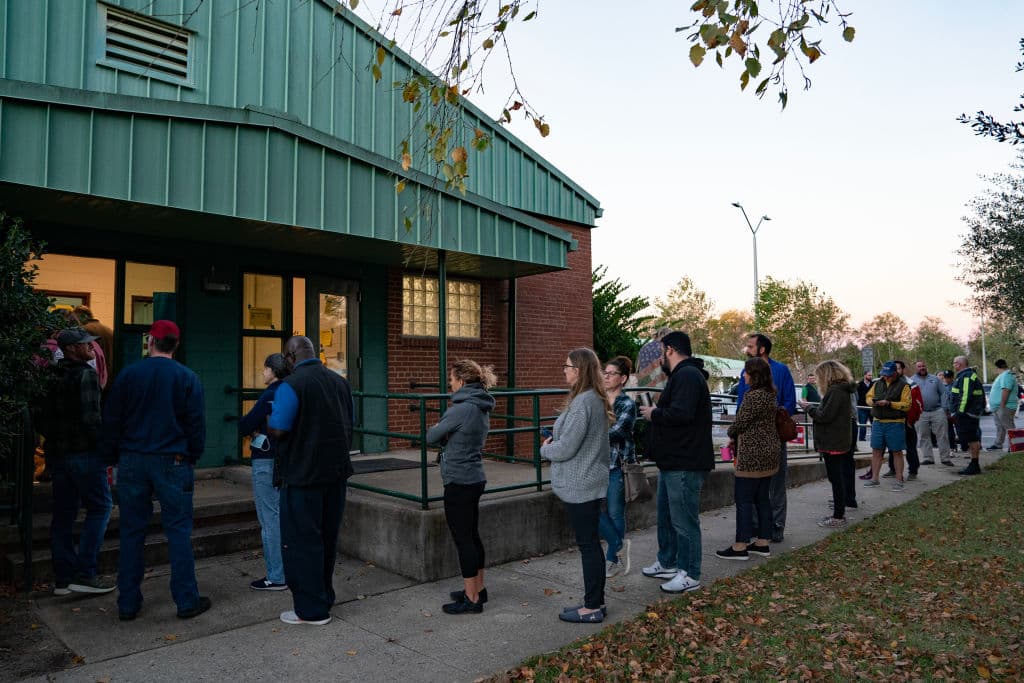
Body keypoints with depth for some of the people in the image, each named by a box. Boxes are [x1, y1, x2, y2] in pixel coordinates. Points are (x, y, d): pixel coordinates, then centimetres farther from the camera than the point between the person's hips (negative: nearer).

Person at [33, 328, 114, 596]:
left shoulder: (51, 376, 11)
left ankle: (63, 578, 18)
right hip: (84, 453, -8)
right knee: (99, 508, 2)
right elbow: (91, 418, -20)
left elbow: (39, 416, 13)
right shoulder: (86, 374, -14)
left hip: (56, 454, 8)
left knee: (63, 513, 12)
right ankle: (84, 574, -1)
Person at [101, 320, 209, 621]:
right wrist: (192, 458, 9)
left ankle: (128, 604, 17)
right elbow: (197, 424, -2)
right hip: (172, 462, -2)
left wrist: (116, 456, 14)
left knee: (132, 532, 10)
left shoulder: (128, 374, 0)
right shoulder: (187, 378, -4)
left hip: (132, 462, 2)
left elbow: (111, 421, 4)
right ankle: (187, 600, 7)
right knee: (178, 531, 3)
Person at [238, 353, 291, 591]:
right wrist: (257, 430, 5)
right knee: (283, 516, 16)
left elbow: (245, 425, -15)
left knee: (270, 519, -2)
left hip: (267, 462, -8)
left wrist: (250, 430, 6)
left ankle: (276, 577, 4)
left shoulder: (271, 394, -15)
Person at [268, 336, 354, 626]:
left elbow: (278, 429, -20)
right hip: (336, 471, 7)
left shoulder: (291, 384, -15)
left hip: (302, 474, -7)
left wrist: (267, 420, 1)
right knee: (328, 537, 17)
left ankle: (311, 609, 10)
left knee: (302, 540, 4)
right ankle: (324, 596, 30)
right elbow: (349, 423, 14)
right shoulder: (340, 381, 8)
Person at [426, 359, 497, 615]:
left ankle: (472, 599, 8)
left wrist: (436, 429, 8)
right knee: (472, 536, 18)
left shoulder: (462, 408, -19)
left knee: (463, 539, 0)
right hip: (475, 479, 9)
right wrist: (445, 433, 0)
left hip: (459, 482, -9)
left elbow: (431, 437, -12)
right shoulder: (481, 408, 10)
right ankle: (478, 589, 30)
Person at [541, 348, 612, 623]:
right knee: (591, 543, 16)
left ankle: (592, 608, 11)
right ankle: (596, 600, 27)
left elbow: (566, 448, -22)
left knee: (588, 545, 0)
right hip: (589, 483, 10)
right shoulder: (596, 399, 10)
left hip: (580, 486, -10)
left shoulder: (582, 402, -21)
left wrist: (545, 448, -2)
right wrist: (554, 440, 6)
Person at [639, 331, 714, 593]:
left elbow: (681, 413, -30)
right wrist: (655, 412, 8)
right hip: (672, 462, 11)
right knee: (666, 516, 20)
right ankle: (667, 563, 34)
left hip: (685, 465, -11)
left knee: (684, 520, -1)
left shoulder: (688, 375, -18)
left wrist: (654, 414, -16)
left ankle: (690, 575, 10)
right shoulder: (682, 375, 18)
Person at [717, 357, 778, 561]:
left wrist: (731, 434, 5)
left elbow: (740, 423, -16)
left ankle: (740, 546, 0)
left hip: (752, 455, -10)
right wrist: (737, 438, 10)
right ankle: (763, 543, 20)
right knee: (762, 498, 14)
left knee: (743, 499, -4)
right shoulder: (769, 394, 13)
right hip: (768, 454, 10)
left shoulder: (754, 396, -18)